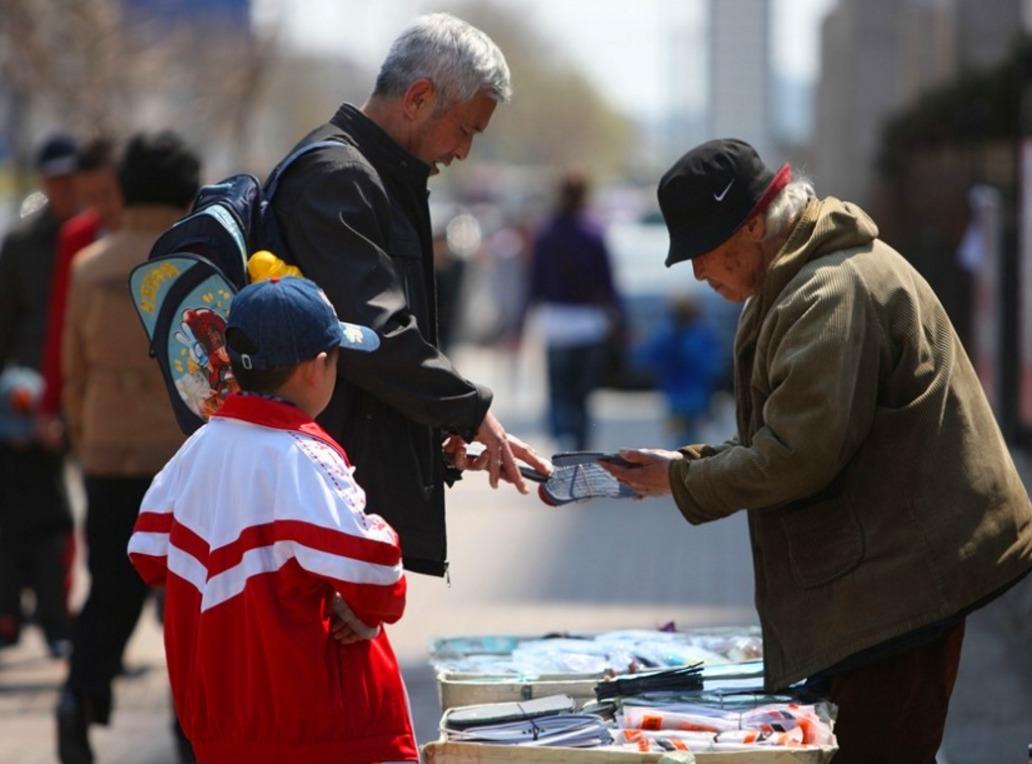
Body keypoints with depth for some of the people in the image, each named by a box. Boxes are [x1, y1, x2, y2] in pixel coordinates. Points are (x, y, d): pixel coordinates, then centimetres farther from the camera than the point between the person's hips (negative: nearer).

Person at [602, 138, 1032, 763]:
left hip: (902, 581, -11)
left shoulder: (832, 295, -18)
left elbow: (796, 457, -22)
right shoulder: (798, 280, 17)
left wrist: (683, 481, -10)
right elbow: (781, 434, 23)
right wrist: (694, 462, 7)